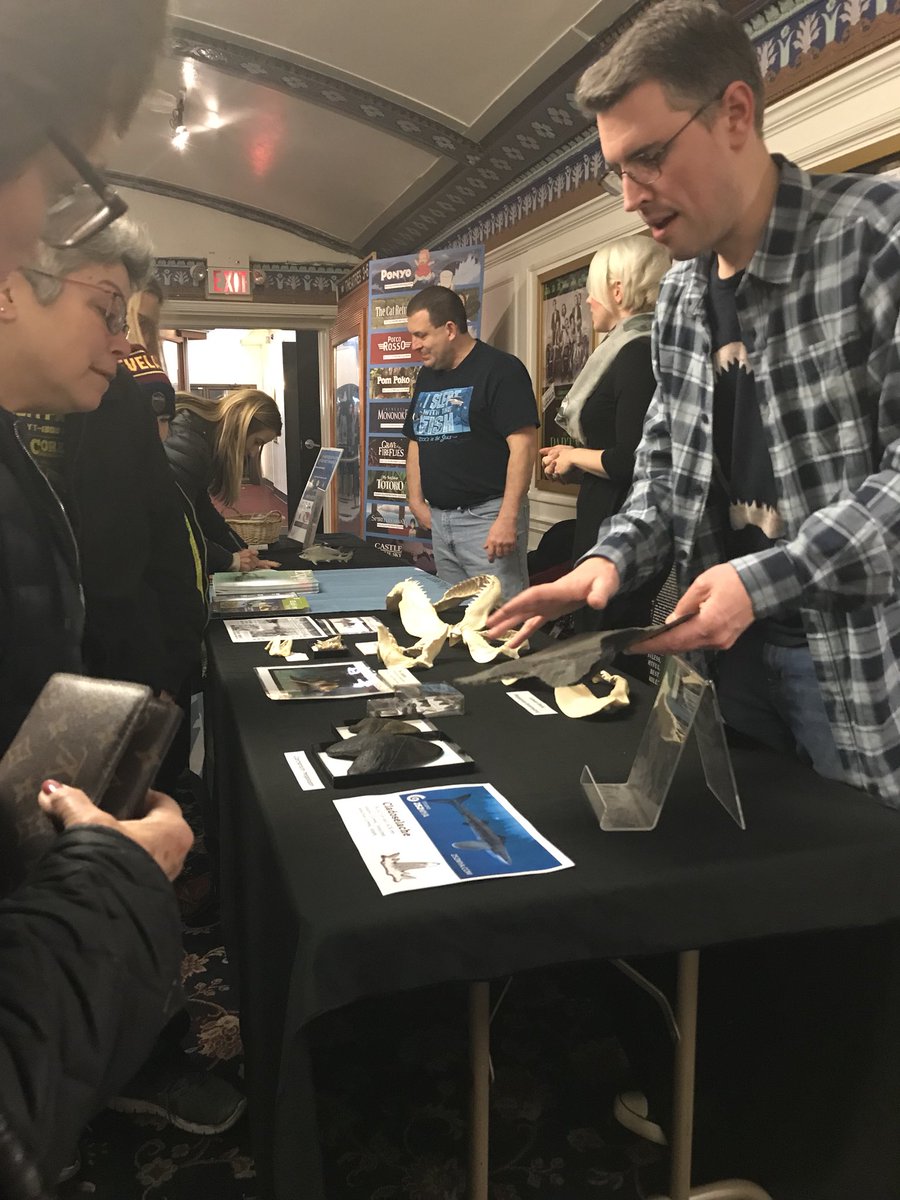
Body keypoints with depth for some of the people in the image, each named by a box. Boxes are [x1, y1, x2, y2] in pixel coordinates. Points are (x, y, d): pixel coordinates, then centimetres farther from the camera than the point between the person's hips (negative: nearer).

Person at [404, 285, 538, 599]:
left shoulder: (500, 369, -9)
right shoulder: (427, 376, 16)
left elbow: (523, 444, -17)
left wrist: (508, 518, -23)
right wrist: (416, 500, 13)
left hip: (487, 516, -8)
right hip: (440, 518, 8)